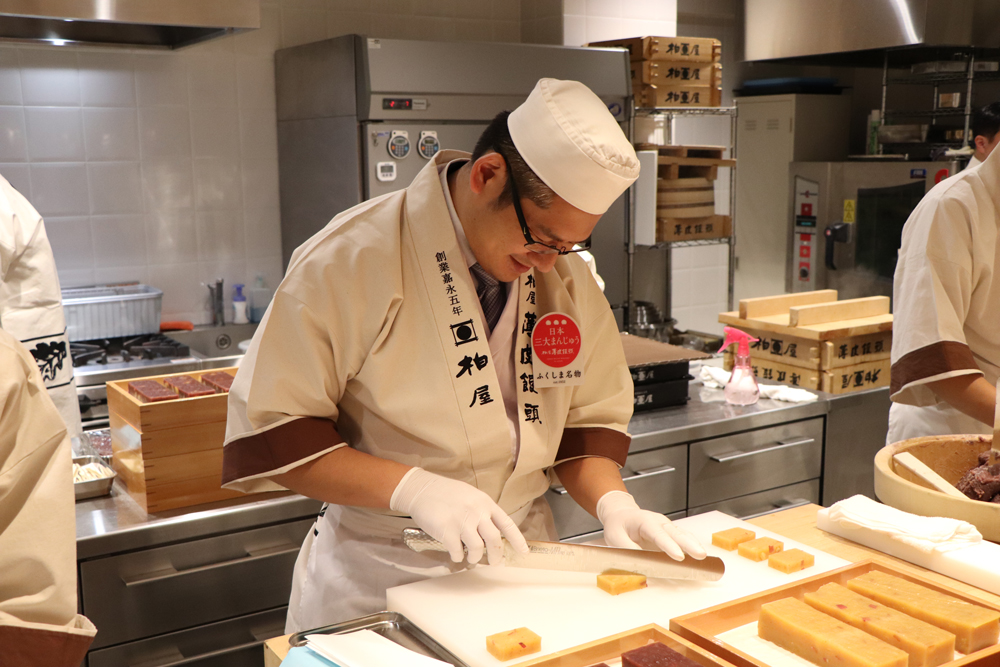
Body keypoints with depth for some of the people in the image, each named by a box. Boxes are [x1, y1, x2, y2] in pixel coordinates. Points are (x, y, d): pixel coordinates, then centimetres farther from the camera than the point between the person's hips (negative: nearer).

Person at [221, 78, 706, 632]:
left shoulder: (566, 280, -1)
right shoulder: (352, 261, -20)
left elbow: (588, 419, 8)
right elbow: (267, 433, -19)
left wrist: (612, 503, -12)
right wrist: (413, 488, -28)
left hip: (521, 560, 5)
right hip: (379, 579, -4)